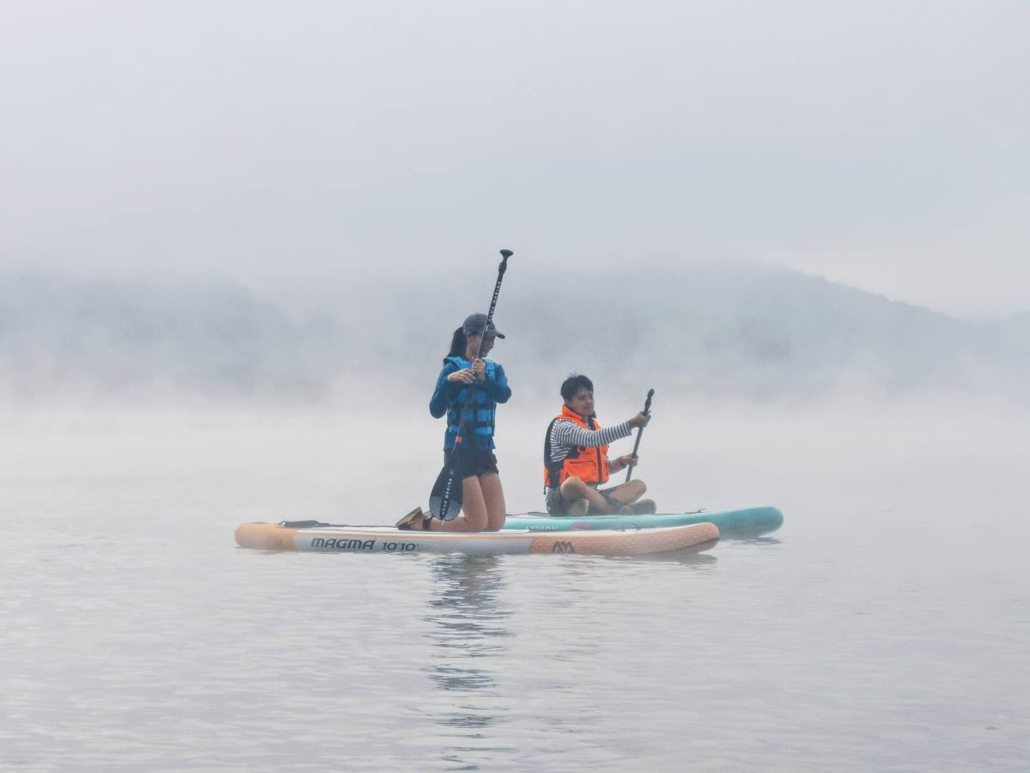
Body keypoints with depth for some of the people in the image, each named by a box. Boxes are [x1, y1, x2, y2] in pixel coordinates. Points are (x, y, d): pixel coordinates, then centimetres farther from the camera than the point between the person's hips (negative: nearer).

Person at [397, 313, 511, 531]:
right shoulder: (453, 368, -6)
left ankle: (432, 520, 16)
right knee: (478, 523, -13)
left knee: (496, 523, -2)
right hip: (460, 450, -6)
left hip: (485, 450, 6)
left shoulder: (494, 370, 11)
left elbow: (504, 395, -11)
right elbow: (436, 411, -16)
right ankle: (421, 523, 7)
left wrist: (484, 378, -30)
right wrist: (449, 380, -30)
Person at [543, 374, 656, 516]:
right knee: (574, 482, -41)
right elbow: (593, 439, -27)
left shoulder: (593, 425, 19)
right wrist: (631, 424, -31)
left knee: (638, 485, -6)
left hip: (590, 496, 9)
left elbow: (603, 468, 23)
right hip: (561, 498, -9)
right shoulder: (561, 426, -9)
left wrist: (621, 462, 1)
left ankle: (584, 507, -33)